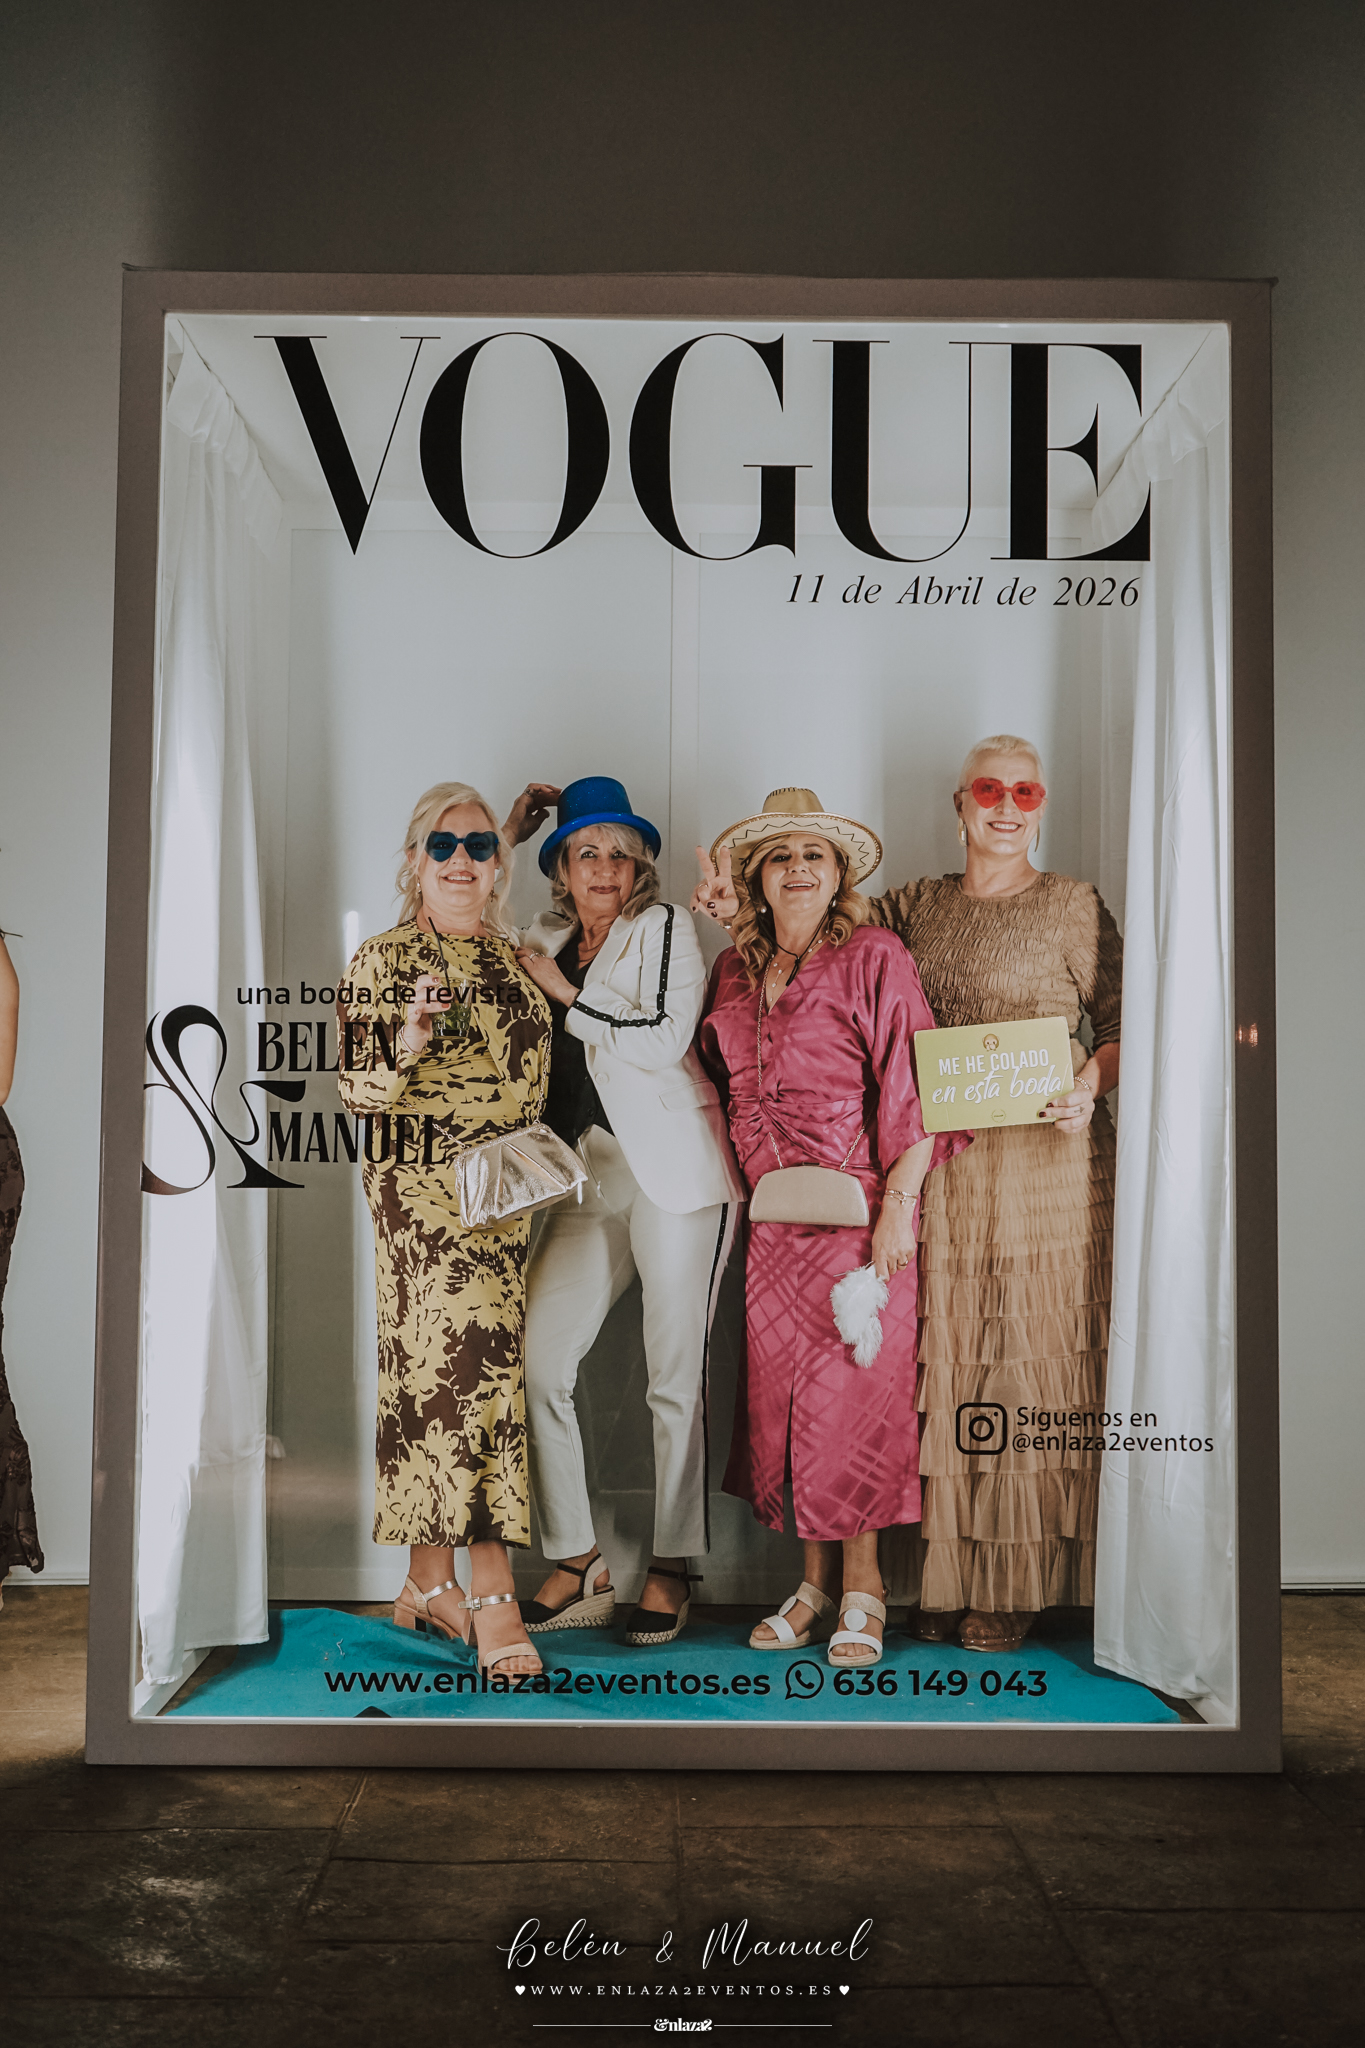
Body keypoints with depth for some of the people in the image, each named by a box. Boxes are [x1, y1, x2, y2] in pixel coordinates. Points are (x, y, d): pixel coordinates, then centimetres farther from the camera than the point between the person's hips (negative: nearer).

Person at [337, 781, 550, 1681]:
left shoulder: (514, 959, 16)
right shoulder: (382, 960, -2)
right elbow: (354, 1084, -6)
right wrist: (407, 1046, -24)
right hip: (424, 1188, -6)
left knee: (439, 1368, 8)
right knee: (476, 1364, -12)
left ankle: (429, 1579, 17)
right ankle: (492, 1599, -9)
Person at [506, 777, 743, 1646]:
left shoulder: (665, 927, 2)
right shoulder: (546, 943, 18)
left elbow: (665, 1038, -11)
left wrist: (568, 993, -6)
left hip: (672, 1172, -5)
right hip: (587, 1178, 5)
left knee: (675, 1378, -1)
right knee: (535, 1361, -6)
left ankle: (671, 1571, 14)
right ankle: (578, 1565, 9)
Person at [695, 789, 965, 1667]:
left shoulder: (874, 959, -6)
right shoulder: (735, 972, 11)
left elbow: (914, 1088, -10)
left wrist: (899, 1204, -16)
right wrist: (747, 1182, 15)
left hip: (859, 1213, -5)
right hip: (774, 1219, 5)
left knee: (851, 1387, -3)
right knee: (779, 1388, 6)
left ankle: (862, 1584, 12)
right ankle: (816, 1577, 20)